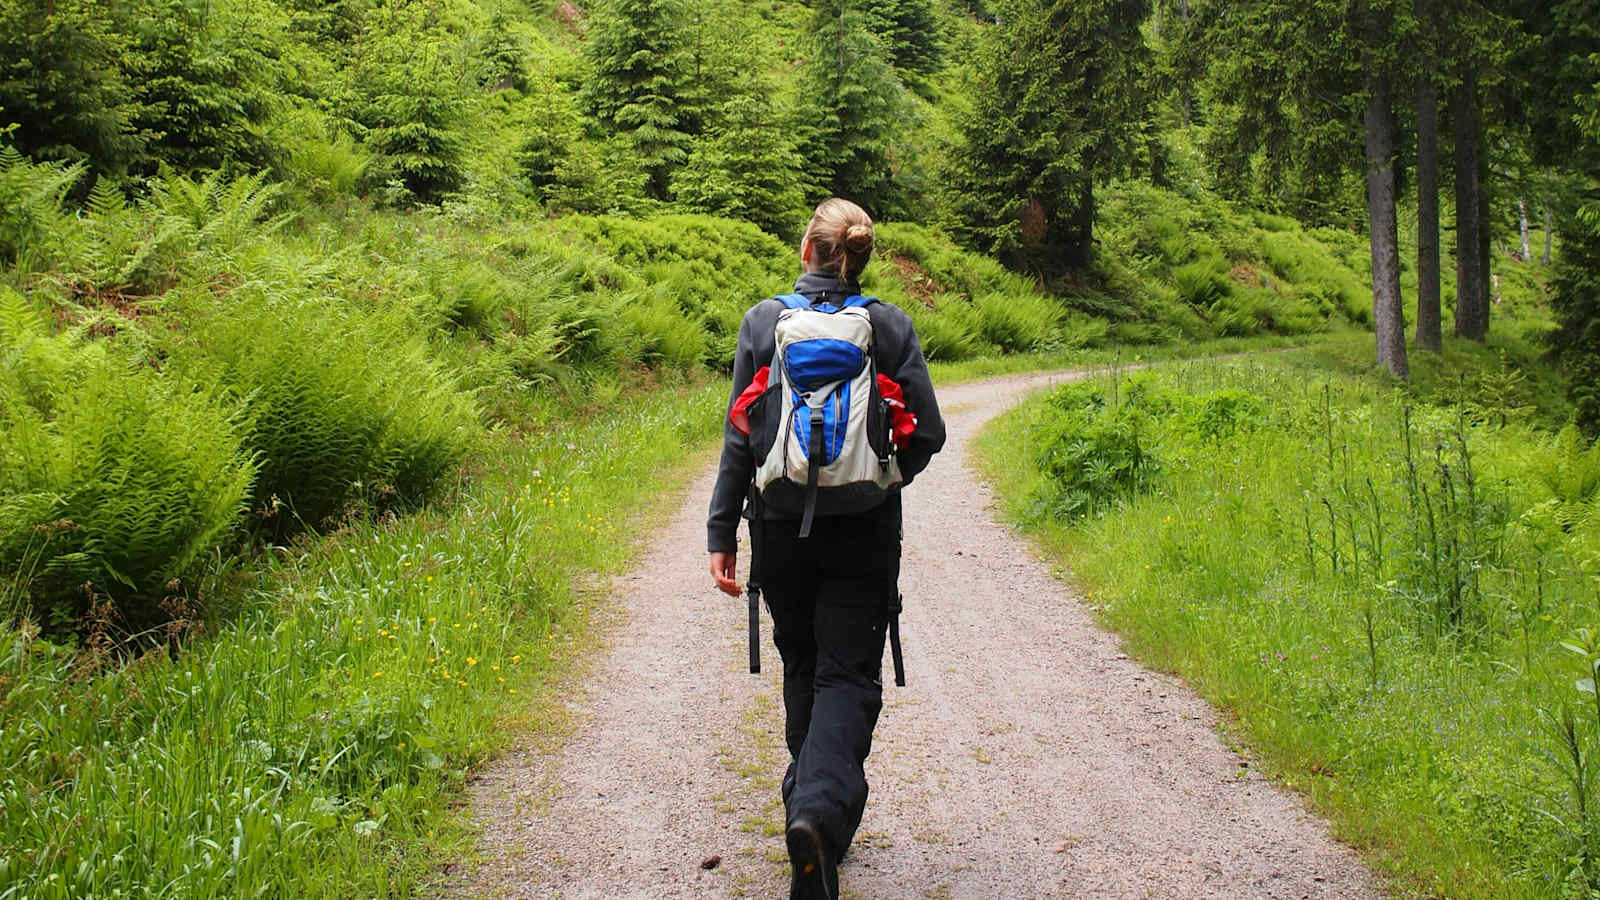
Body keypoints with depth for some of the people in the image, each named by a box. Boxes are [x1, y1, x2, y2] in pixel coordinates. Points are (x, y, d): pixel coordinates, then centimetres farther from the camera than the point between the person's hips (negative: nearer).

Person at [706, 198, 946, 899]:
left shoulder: (763, 320, -2)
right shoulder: (891, 326, -2)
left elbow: (740, 437, -3)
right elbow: (928, 433, -2)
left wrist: (722, 532, 0)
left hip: (782, 526, 1)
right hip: (865, 531, -1)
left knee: (802, 666, 19)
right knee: (848, 675, 1)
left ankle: (811, 799, 30)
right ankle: (822, 808, -21)